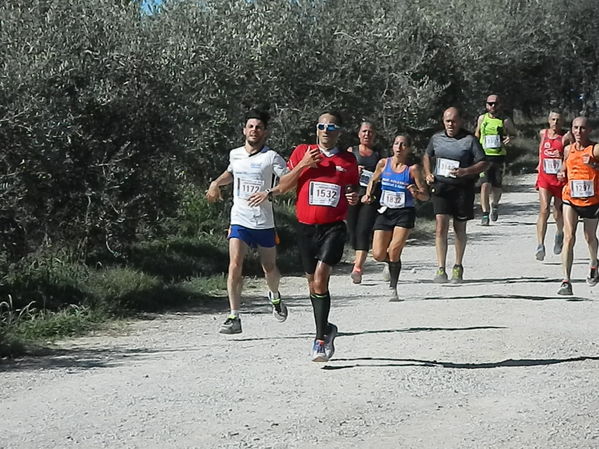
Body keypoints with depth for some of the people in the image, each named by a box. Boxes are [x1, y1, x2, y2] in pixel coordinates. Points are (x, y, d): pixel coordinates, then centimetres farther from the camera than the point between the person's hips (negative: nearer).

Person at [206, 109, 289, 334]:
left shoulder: (271, 157, -7)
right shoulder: (235, 154, 8)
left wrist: (269, 193, -26)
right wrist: (216, 183, 14)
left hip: (264, 222, -2)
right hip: (239, 221, 2)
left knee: (269, 268, 12)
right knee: (235, 266, -15)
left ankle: (275, 297, 46)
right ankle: (234, 318, -14)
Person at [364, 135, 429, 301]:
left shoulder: (413, 168, -7)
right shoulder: (383, 164, 1)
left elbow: (426, 196, -5)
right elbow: (374, 180, 22)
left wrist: (417, 193, -26)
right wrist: (368, 194, 4)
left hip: (405, 213, -3)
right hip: (385, 212, 3)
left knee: (394, 251, -15)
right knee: (378, 255, -4)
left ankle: (393, 288, 1)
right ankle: (393, 262, 32)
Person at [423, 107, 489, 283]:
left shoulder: (470, 140, -4)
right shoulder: (436, 138, 8)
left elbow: (484, 163, -5)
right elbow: (427, 156, 26)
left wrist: (465, 171, -20)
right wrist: (428, 173, 9)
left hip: (462, 187, -2)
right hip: (441, 187, 2)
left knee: (459, 228, 10)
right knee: (441, 225, -11)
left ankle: (458, 267, 26)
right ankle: (441, 269, -12)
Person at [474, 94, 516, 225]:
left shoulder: (505, 121, 1)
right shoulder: (482, 118, 7)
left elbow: (513, 133, 10)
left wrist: (509, 138, -13)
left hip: (499, 157, 0)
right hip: (484, 157, 0)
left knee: (497, 186, 6)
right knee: (485, 185, -13)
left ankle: (495, 205, 38)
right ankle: (485, 215, -11)